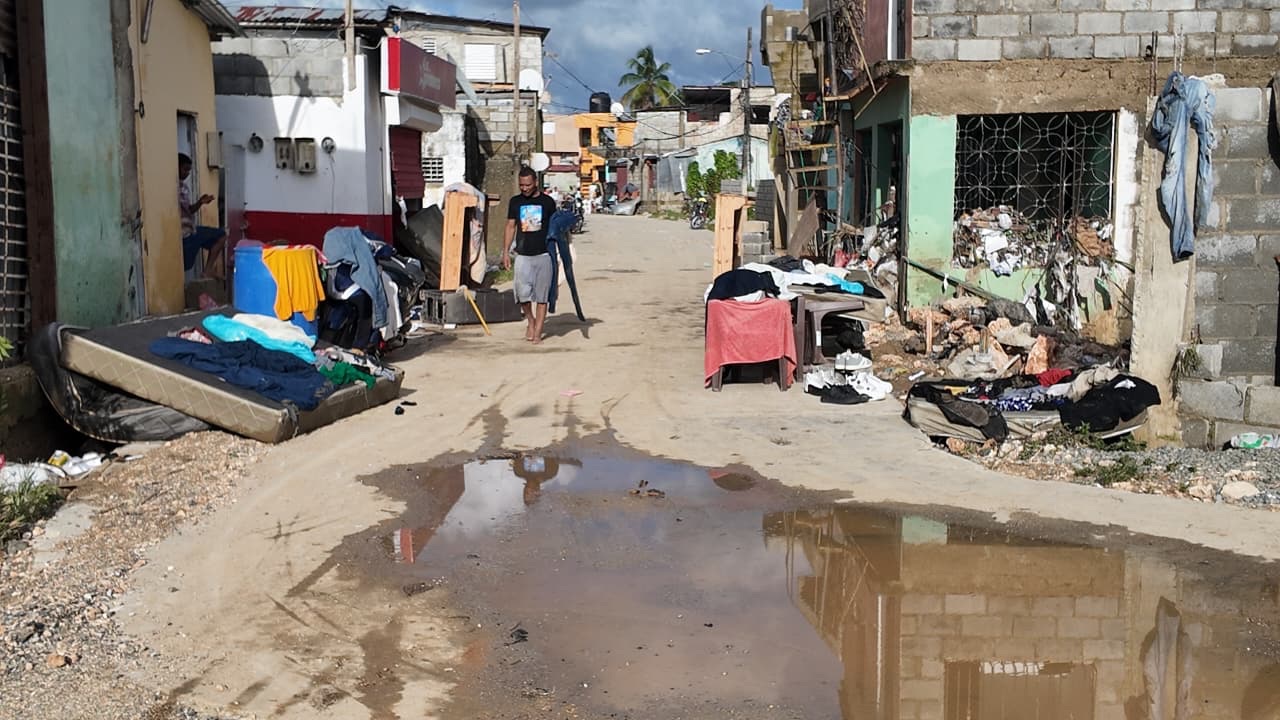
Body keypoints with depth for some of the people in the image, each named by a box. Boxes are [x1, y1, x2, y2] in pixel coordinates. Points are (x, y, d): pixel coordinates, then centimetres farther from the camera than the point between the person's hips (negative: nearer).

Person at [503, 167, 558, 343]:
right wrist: (505, 252, 6)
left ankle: (538, 331, 7)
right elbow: (510, 227, 11)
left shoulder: (547, 202, 2)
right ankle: (531, 321, 19)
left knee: (541, 296, 1)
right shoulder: (515, 202, 7)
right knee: (523, 293, -8)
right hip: (523, 255, 1)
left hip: (543, 255, -1)